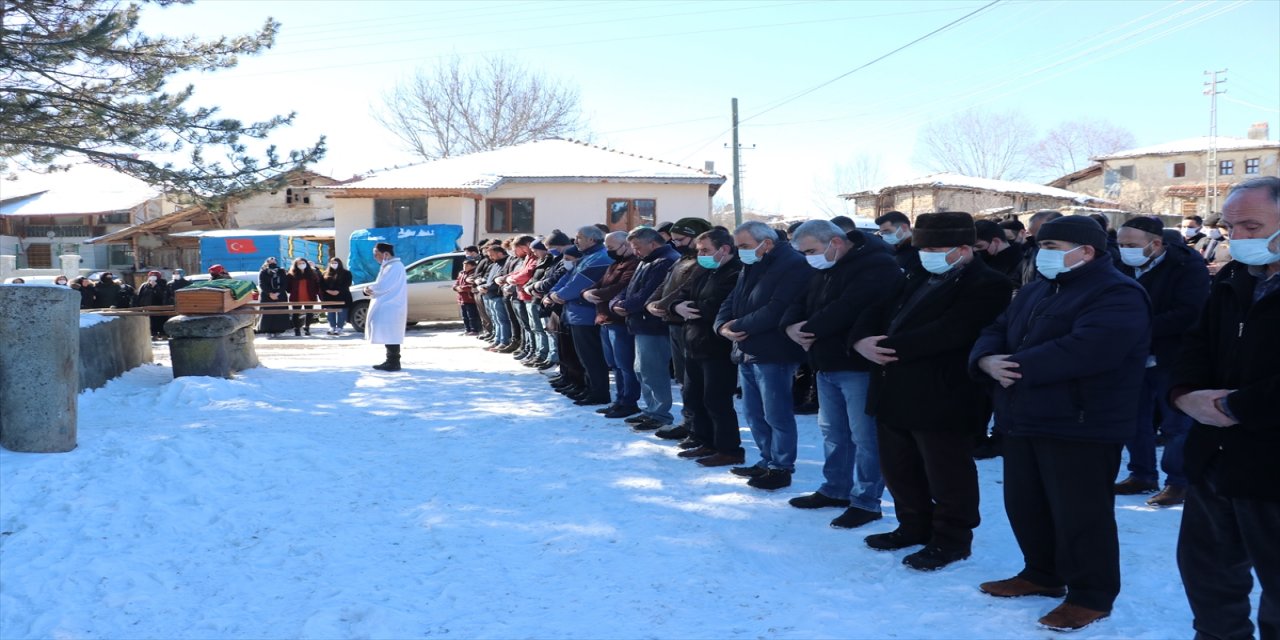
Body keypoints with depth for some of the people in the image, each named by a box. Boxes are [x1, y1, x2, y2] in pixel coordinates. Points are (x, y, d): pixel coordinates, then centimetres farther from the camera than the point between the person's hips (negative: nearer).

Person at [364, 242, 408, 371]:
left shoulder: (395, 267, -16)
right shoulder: (388, 266, 17)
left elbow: (382, 286, -20)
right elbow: (383, 286, 17)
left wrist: (369, 289, -4)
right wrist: (371, 289, -2)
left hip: (391, 308, -10)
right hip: (387, 307, 10)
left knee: (391, 336, -8)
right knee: (389, 336, 13)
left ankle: (394, 363, -5)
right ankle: (391, 361, 19)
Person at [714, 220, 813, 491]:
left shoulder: (794, 266, -15)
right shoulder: (751, 267, 17)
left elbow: (776, 310, -25)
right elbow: (731, 302, 14)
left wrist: (739, 326, -17)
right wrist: (723, 326, -7)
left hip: (773, 355, -9)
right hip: (746, 352, 9)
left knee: (776, 415, -1)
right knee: (753, 415, 15)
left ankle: (781, 468, 10)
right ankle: (767, 461, 28)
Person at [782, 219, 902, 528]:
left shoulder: (877, 265, -16)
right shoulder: (823, 269, 15)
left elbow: (846, 309, -27)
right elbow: (799, 302, 13)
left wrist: (809, 330, -16)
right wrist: (791, 326, -10)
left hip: (859, 364, -9)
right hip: (827, 364, 9)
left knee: (864, 436, -2)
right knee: (832, 431, 17)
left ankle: (866, 501, 7)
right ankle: (835, 489, 30)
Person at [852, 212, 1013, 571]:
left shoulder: (987, 285, -13)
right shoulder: (916, 279, 17)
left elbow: (947, 332, -26)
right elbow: (877, 312, 13)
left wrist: (889, 346, -23)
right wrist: (862, 341, -10)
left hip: (942, 399, -9)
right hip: (895, 394, 9)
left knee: (946, 475, 5)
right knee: (898, 470, 18)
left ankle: (951, 540, 20)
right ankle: (913, 526, 35)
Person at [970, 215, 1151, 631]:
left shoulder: (1117, 295, -14)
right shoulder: (1036, 290, 17)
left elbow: (1083, 351, -29)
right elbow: (997, 331, 12)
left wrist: (1016, 366, -22)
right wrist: (988, 360, -13)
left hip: (1081, 427, -9)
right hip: (1024, 421, 9)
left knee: (1080, 514, -2)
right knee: (1024, 505, 17)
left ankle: (1091, 596, 13)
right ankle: (1043, 574, 34)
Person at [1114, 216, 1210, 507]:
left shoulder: (1187, 265, -13)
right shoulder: (1123, 266, 6)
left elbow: (1187, 314, -24)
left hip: (1170, 360, -6)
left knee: (1177, 424, 1)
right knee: (1136, 421, 13)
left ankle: (1179, 482, 12)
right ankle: (1142, 475, 26)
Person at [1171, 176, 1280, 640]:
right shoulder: (1231, 281, 11)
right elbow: (1197, 346, 11)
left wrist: (1233, 407, -17)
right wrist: (1187, 395, -8)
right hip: (1216, 459, 8)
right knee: (1204, 564, 21)